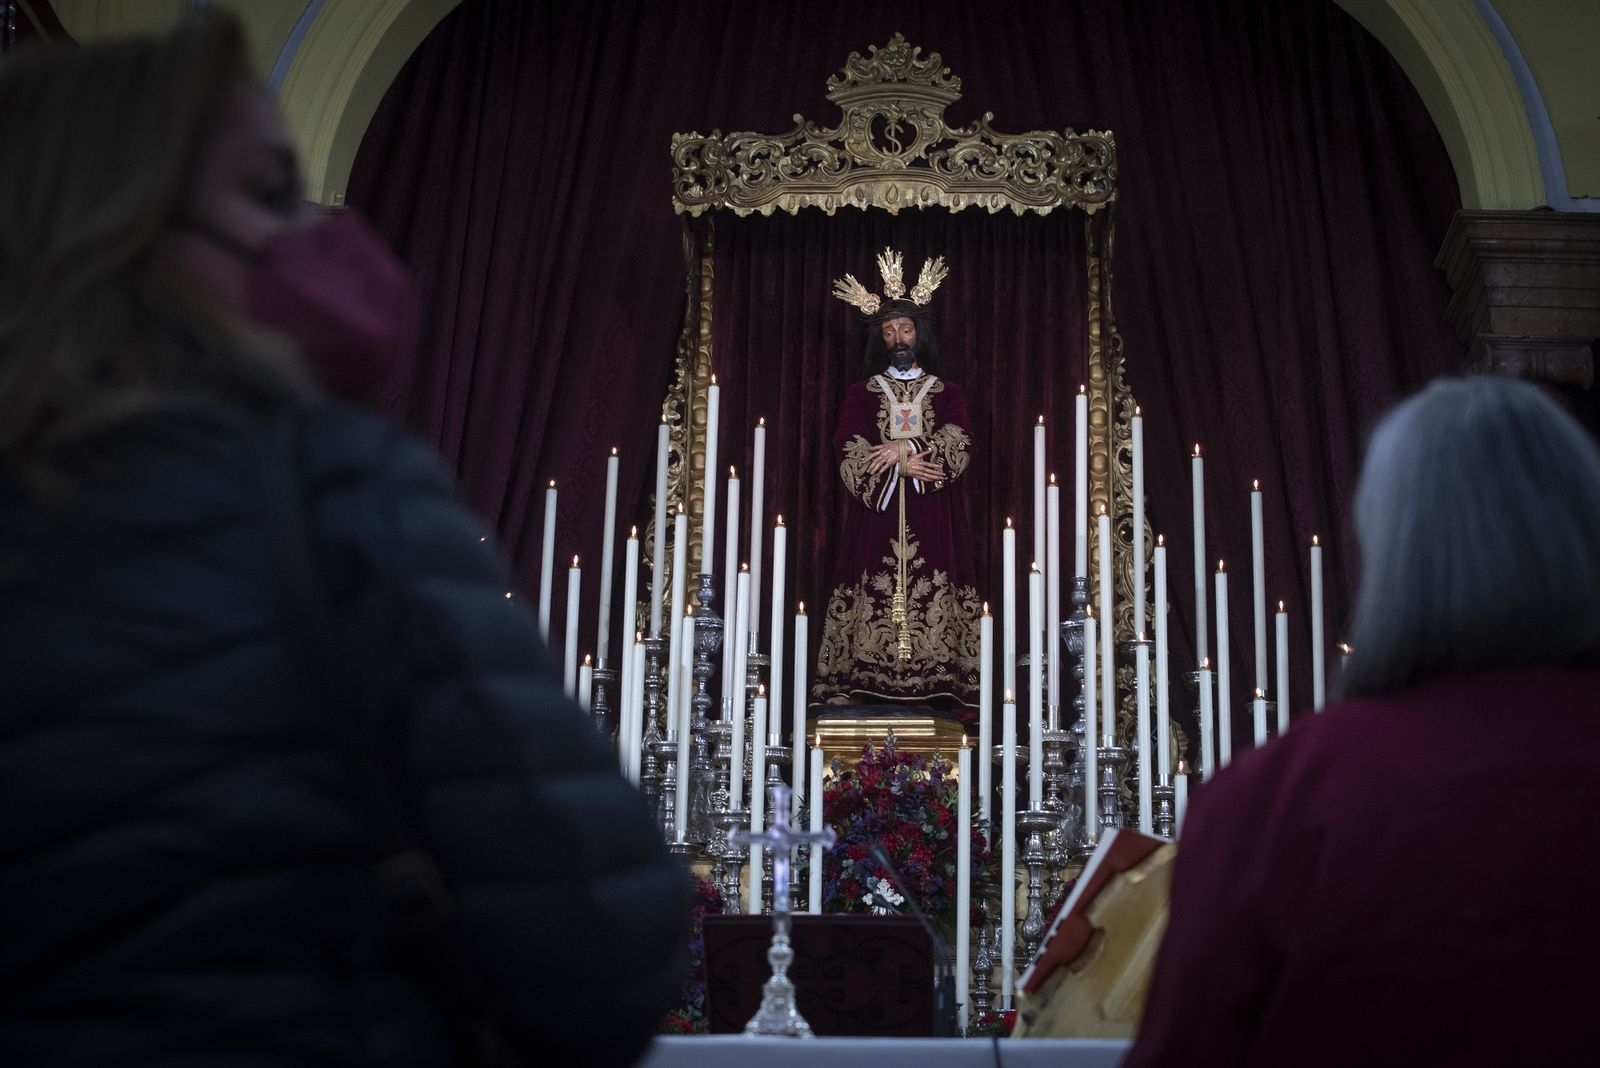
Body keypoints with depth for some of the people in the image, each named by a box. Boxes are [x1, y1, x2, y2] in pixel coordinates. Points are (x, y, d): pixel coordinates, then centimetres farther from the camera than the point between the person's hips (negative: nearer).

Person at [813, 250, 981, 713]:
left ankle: (939, 685, -10)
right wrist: (901, 467, -12)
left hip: (933, 518, 0)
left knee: (934, 599, -9)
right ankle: (849, 683, -9)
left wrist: (904, 448, -14)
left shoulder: (948, 393, 14)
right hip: (875, 513, 0)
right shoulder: (860, 395, 14)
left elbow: (959, 445, -2)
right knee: (869, 597, -9)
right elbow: (850, 454, 1)